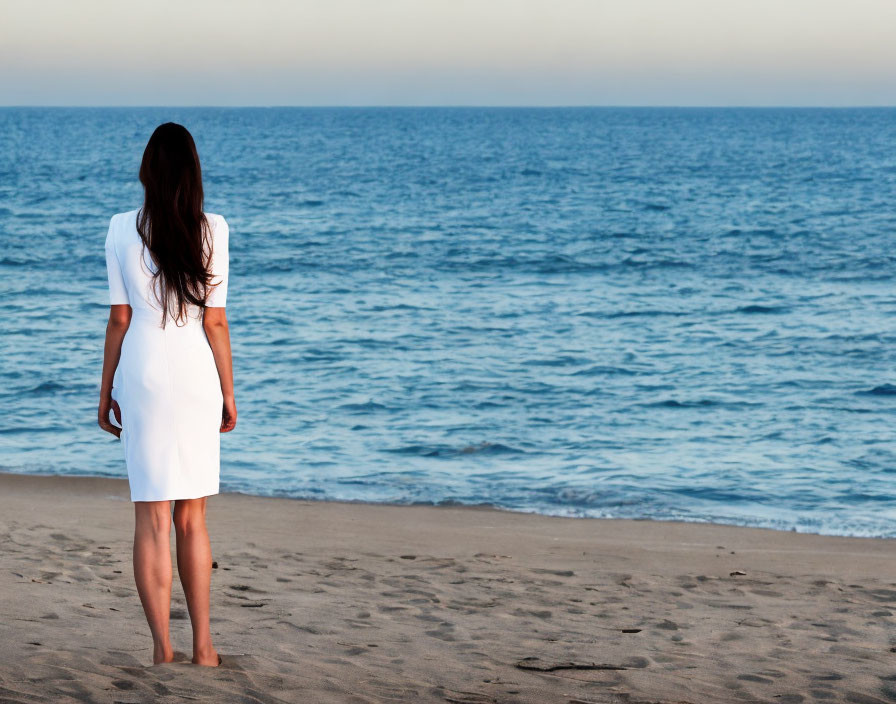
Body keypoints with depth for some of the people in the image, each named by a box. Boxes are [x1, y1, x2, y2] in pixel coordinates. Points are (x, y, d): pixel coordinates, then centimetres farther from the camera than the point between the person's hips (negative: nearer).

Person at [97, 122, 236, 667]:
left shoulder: (123, 230, -3)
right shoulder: (212, 231, -4)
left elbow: (119, 319, -2)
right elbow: (216, 322, -3)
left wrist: (106, 392, 7)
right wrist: (228, 395, 6)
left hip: (142, 375, -1)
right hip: (197, 376, 1)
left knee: (153, 517, 3)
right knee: (193, 518, 12)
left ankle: (163, 648, 1)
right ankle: (203, 645, 15)